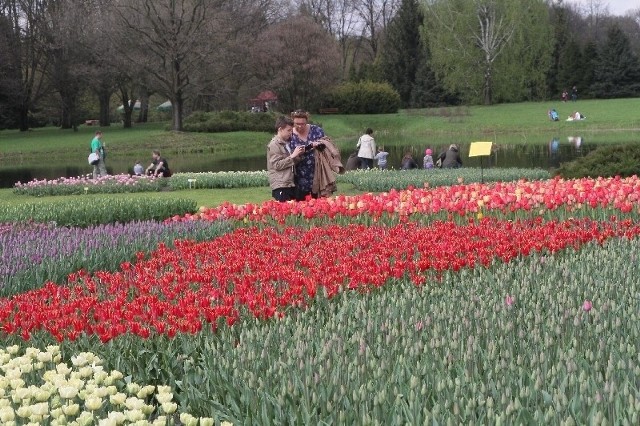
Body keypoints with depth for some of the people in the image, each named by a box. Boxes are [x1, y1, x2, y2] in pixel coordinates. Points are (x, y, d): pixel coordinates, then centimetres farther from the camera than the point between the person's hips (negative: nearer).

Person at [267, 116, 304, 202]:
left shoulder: (287, 143, 18)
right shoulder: (274, 145, -7)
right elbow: (277, 165, -14)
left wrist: (299, 155, 6)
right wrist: (293, 156, -13)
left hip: (291, 184, 8)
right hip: (280, 186, -8)